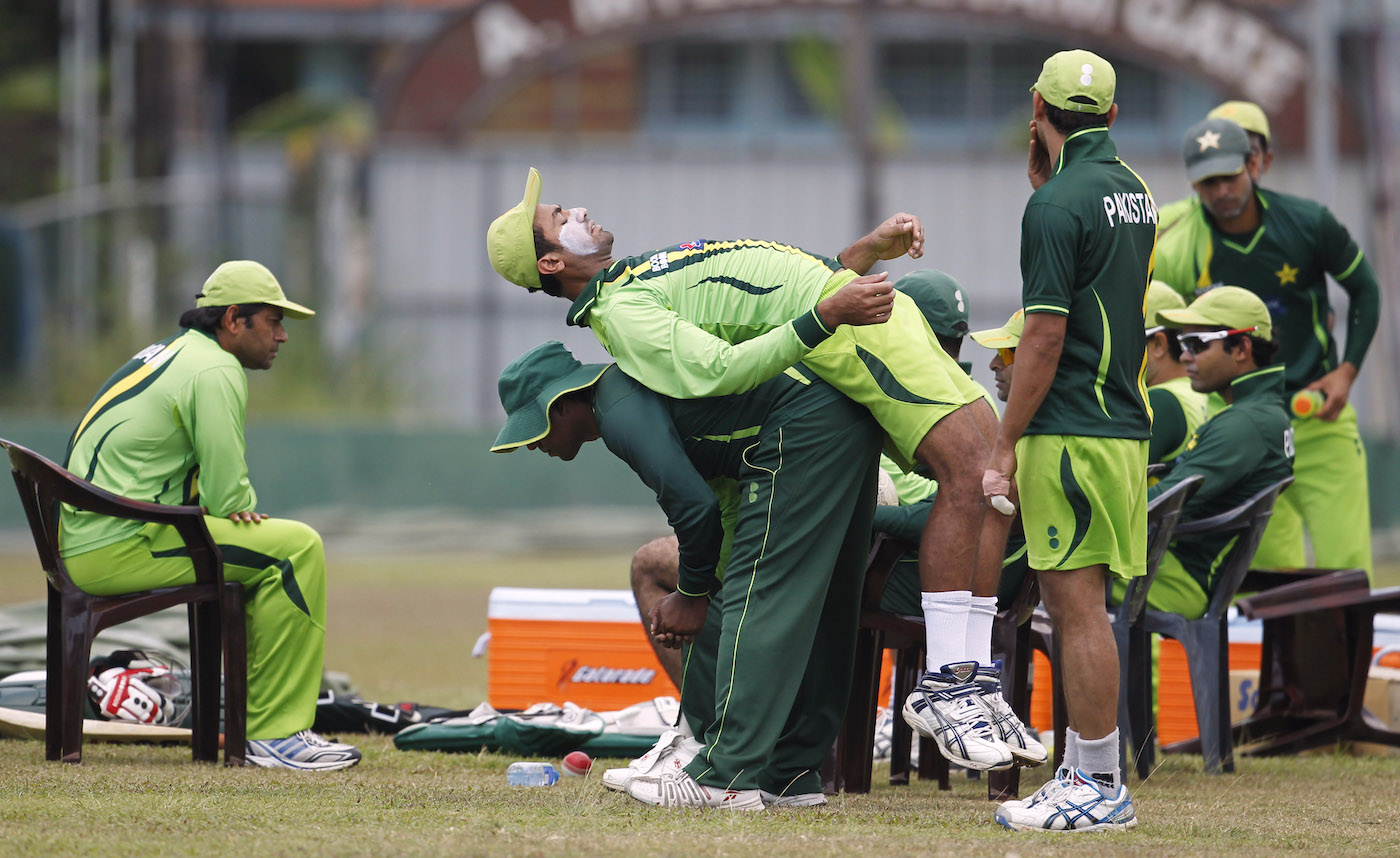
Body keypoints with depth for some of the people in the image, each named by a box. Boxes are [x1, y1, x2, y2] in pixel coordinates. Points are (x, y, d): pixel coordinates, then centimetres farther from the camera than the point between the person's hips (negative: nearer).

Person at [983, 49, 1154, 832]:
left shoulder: (1058, 204, -13)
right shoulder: (1133, 192, 13)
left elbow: (1045, 336, -16)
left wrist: (1004, 448, -11)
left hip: (1071, 430, -9)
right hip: (1124, 418, 9)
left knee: (1079, 606, -7)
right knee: (1077, 608, 14)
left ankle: (1100, 788, -7)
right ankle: (1086, 774, 18)